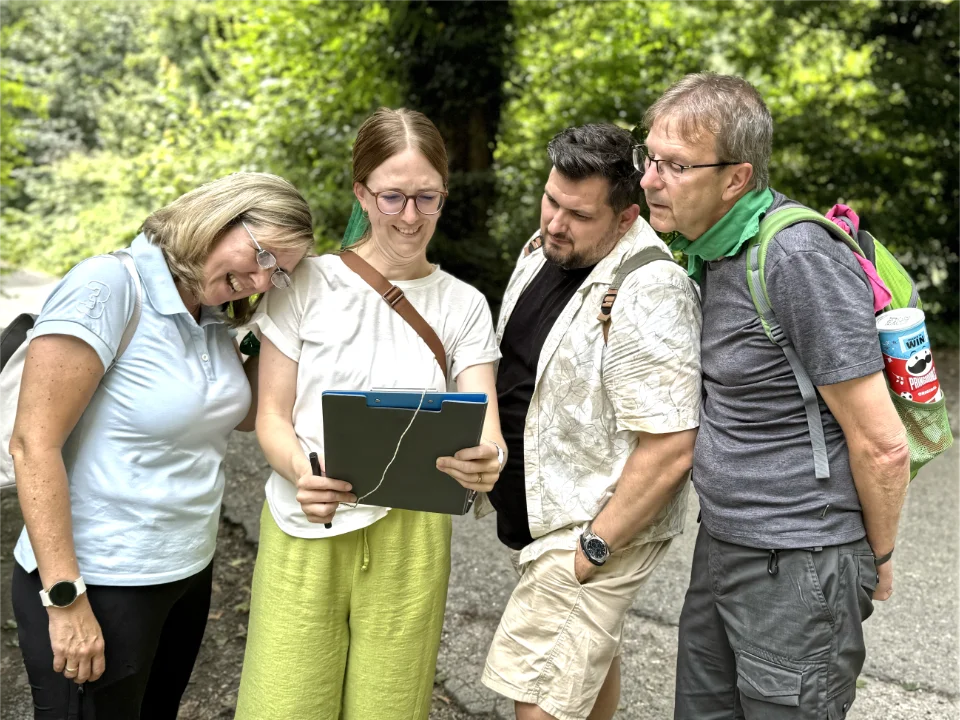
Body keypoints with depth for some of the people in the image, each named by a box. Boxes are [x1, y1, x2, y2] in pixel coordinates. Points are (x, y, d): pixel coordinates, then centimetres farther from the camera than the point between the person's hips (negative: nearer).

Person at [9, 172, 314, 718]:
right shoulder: (108, 287, -19)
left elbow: (246, 416, 13)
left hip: (190, 571, 7)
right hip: (101, 585, -7)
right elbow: (34, 444, -20)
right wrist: (65, 598, -21)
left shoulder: (216, 320, 3)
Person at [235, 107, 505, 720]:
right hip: (305, 532, -1)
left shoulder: (464, 306, 5)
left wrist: (486, 460, -27)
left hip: (410, 535, 1)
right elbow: (272, 415, 0)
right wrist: (302, 472, -21)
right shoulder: (309, 284, 0)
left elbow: (483, 423, -3)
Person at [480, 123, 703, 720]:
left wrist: (593, 547, -21)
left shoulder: (649, 293, -26)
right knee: (590, 652, 27)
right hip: (546, 511, 9)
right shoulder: (543, 250, 3)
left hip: (599, 525, -9)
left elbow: (670, 449, -28)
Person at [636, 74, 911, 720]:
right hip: (719, 545, 9)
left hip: (798, 569, -8)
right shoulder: (707, 244, 5)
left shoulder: (799, 260, -23)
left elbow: (882, 446, -20)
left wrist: (878, 558, -5)